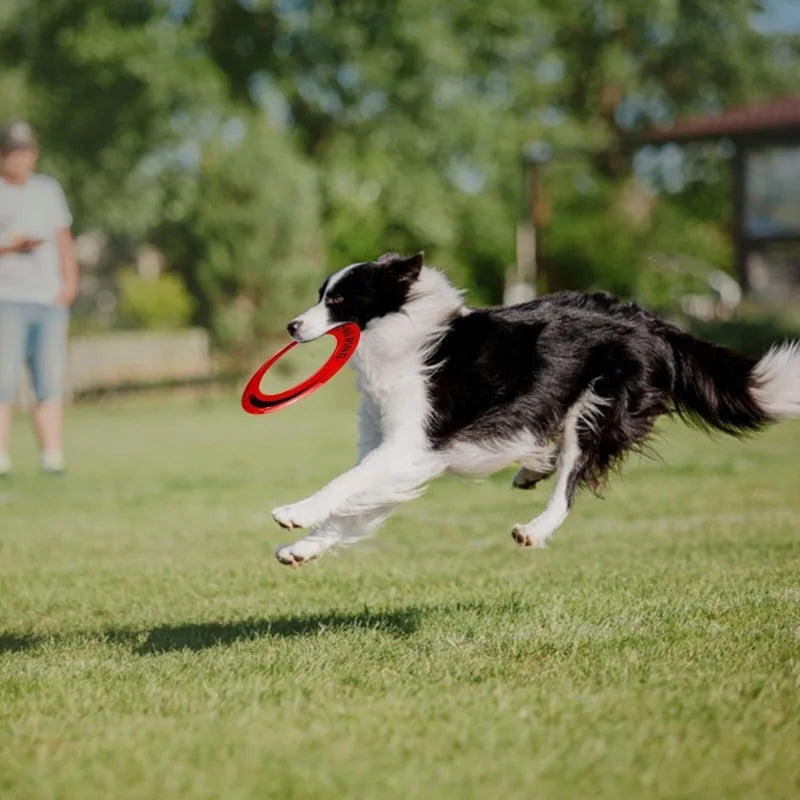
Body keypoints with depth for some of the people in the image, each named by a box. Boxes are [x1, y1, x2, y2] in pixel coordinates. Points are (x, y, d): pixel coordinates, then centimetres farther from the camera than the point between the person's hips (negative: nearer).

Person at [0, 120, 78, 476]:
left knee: (49, 383, -1)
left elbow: (64, 240, 20)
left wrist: (70, 282, 8)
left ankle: (52, 457, -1)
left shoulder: (48, 189, 19)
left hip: (50, 300, 4)